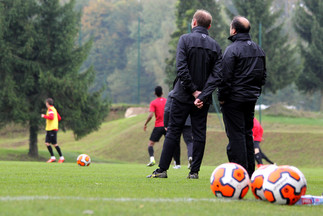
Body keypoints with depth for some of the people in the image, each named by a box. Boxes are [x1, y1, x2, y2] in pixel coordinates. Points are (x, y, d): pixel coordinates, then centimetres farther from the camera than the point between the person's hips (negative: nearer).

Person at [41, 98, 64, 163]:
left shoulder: (50, 109, -10)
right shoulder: (54, 109, 19)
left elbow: (51, 117, -28)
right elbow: (59, 118, 22)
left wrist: (44, 116, -15)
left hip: (52, 129, -10)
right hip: (49, 129, 10)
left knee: (54, 144, -5)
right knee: (47, 143, 3)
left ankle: (61, 157, 2)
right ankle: (52, 157, 3)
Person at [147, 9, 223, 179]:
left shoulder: (185, 39, -6)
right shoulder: (215, 46, 5)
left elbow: (181, 68, -15)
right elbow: (216, 75, -5)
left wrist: (194, 91, -11)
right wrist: (202, 95, -11)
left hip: (183, 95, -3)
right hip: (203, 99, 3)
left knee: (173, 132, 2)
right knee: (199, 134, 7)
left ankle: (162, 170, 1)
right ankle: (194, 171, 4)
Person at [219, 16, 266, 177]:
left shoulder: (232, 50, -12)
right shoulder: (259, 50, 12)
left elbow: (226, 77, -15)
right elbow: (263, 76, 18)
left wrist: (221, 97, -7)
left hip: (234, 98, -7)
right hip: (252, 98, 7)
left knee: (236, 135, -5)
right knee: (247, 134, 14)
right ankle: (250, 172, 14)